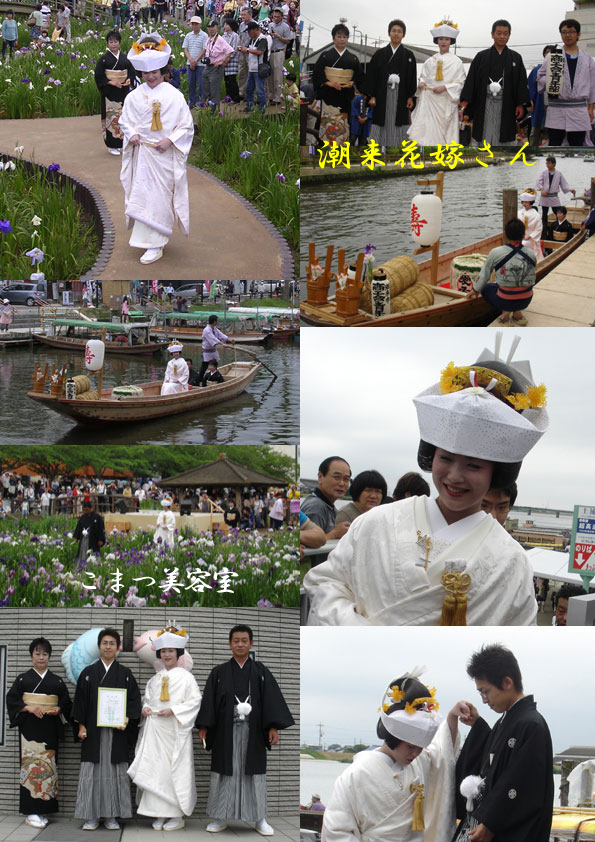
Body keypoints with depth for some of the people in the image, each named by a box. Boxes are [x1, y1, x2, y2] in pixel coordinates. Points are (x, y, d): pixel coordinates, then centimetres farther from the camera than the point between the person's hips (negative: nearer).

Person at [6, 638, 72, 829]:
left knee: (48, 765, -1)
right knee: (31, 763, -11)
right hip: (29, 727, -3)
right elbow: (11, 699, 1)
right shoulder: (23, 679, 6)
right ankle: (31, 812, -11)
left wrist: (58, 710, -6)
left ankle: (42, 810, 4)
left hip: (50, 728, 3)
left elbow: (66, 704, 15)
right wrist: (29, 708, -12)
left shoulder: (57, 682, 12)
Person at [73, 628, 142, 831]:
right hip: (93, 730, 0)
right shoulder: (88, 673, 9)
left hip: (116, 730, 0)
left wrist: (127, 719, -12)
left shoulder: (125, 674, 9)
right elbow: (80, 700, 6)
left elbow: (133, 700, 4)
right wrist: (81, 726, -3)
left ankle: (111, 816, 5)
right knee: (93, 771, -2)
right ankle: (91, 817, 2)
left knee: (115, 771, -1)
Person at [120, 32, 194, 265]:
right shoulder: (134, 96, 2)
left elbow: (187, 126, -2)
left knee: (159, 198, -3)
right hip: (142, 153, 3)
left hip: (165, 155, -3)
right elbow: (125, 121, 13)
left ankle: (154, 245, -1)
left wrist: (170, 140, -17)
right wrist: (132, 134, -7)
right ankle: (149, 241, 15)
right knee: (141, 196, 4)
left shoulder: (174, 95, -6)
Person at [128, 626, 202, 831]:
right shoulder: (155, 679, 15)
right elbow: (147, 697, 23)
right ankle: (160, 814, 6)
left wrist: (173, 710, -15)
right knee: (156, 768, 1)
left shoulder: (186, 676, -1)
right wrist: (145, 708, 0)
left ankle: (178, 815, 1)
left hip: (176, 730, -5)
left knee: (176, 770, -5)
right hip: (155, 730, 5)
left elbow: (195, 701, -6)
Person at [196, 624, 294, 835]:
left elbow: (272, 699, 0)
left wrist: (273, 727, -10)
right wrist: (204, 726, -7)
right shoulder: (219, 672, 7)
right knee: (225, 772, 2)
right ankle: (220, 818, 10)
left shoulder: (260, 672, 6)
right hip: (226, 730, 0)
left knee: (255, 774, 2)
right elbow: (209, 700, 2)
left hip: (253, 731, 0)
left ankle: (260, 819, 9)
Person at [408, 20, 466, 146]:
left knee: (443, 133, -1)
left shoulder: (456, 61, 0)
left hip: (446, 102, -3)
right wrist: (421, 83, -5)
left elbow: (460, 83, -2)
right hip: (429, 100, 3)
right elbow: (423, 76, 18)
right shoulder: (430, 60, 10)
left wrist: (445, 87, -15)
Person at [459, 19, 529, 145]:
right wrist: (465, 100, -8)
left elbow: (521, 82, 6)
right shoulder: (482, 57, 6)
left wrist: (520, 104, -3)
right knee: (484, 137, 0)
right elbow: (471, 79, 3)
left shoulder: (516, 58, 8)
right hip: (484, 105, 0)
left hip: (505, 105, 1)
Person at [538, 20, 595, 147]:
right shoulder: (552, 56, 6)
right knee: (554, 146, -2)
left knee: (577, 146, 3)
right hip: (557, 110, -2)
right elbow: (540, 76, 7)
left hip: (579, 109, 2)